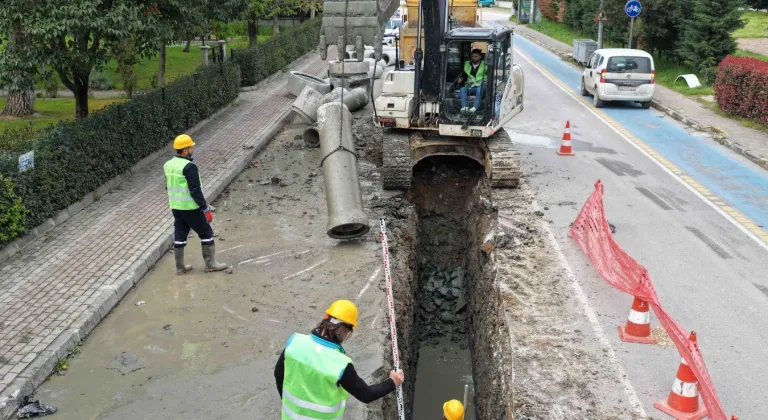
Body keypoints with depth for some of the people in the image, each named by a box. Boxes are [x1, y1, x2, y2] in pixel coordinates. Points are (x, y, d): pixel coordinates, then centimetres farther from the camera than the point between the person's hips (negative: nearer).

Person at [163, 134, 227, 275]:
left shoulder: (168, 165, 5)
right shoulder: (189, 167, -21)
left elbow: (169, 187, 14)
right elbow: (195, 191, -22)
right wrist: (206, 208, -16)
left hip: (176, 208, 8)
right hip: (190, 209, -8)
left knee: (179, 236, 14)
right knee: (206, 233, 7)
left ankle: (180, 267, 20)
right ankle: (210, 264, 13)